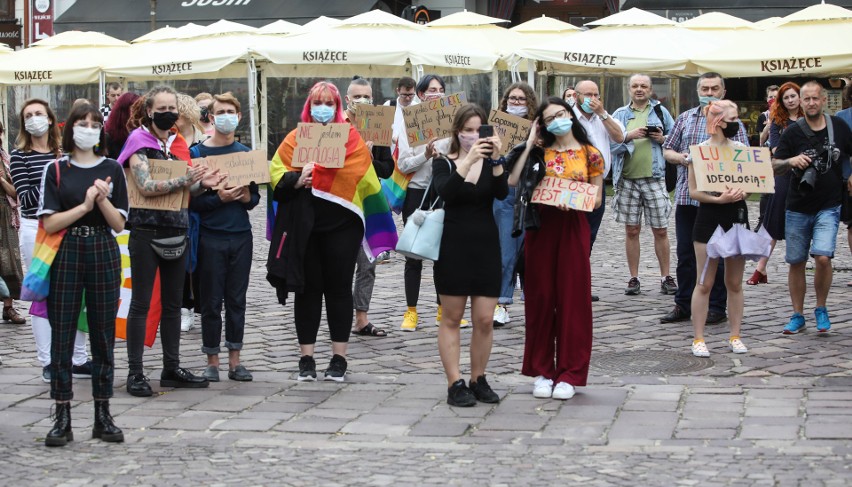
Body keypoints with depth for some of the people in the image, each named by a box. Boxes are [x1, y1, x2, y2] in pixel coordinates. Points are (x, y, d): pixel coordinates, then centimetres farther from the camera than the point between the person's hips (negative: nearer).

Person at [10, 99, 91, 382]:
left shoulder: (63, 155, 11)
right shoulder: (19, 156, -1)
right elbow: (26, 198, -10)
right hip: (36, 230, -4)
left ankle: (78, 358, 13)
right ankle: (48, 362, 5)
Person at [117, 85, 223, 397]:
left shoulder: (178, 143, 13)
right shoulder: (139, 143, -6)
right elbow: (146, 186, -18)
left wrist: (203, 183, -6)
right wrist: (185, 179, -27)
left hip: (177, 230, 7)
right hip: (146, 229, -6)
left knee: (173, 303, 11)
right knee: (141, 303, -3)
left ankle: (172, 369, 18)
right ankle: (135, 373, 0)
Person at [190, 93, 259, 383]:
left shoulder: (245, 153, 9)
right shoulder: (197, 153, -3)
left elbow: (256, 196, 11)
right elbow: (192, 200, -8)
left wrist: (247, 198, -10)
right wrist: (219, 198, -21)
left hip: (241, 236, 3)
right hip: (211, 236, -3)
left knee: (237, 300, 7)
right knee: (211, 301, 2)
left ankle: (235, 361, 13)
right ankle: (212, 362, 9)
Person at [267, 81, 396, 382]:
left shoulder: (351, 137, 6)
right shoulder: (295, 138, 9)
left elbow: (367, 177, 3)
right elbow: (276, 173, 0)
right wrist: (296, 179, -14)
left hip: (341, 224, -1)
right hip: (304, 226, 1)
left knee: (339, 289, 3)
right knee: (307, 289, 5)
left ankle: (339, 358, 11)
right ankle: (306, 358, 12)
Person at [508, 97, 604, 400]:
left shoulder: (590, 154, 3)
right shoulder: (540, 154, 7)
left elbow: (596, 199, 3)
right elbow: (513, 181, -7)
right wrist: (530, 144, 0)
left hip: (573, 228, -1)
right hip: (540, 227, 2)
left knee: (572, 297, 0)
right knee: (540, 298, 4)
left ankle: (569, 373, 8)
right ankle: (542, 370, 14)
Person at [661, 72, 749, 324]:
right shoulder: (685, 118, 13)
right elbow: (667, 150, 16)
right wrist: (682, 157, -5)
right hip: (686, 196, 4)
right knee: (685, 253, 7)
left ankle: (717, 307, 10)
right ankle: (683, 305, 15)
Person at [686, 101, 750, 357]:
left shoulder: (742, 149, 8)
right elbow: (693, 191, -6)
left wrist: (742, 192, -8)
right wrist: (719, 199, -19)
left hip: (737, 216, 4)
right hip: (709, 218, -4)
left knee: (735, 282, 9)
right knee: (705, 283, -1)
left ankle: (735, 336, 16)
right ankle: (698, 339, 5)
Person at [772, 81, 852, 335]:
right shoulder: (793, 132, -3)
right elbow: (774, 166, -4)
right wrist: (791, 161, -22)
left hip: (828, 206, -1)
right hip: (798, 208, 1)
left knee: (822, 257, -17)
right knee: (796, 263, 5)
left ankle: (821, 309, 4)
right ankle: (798, 316, 18)